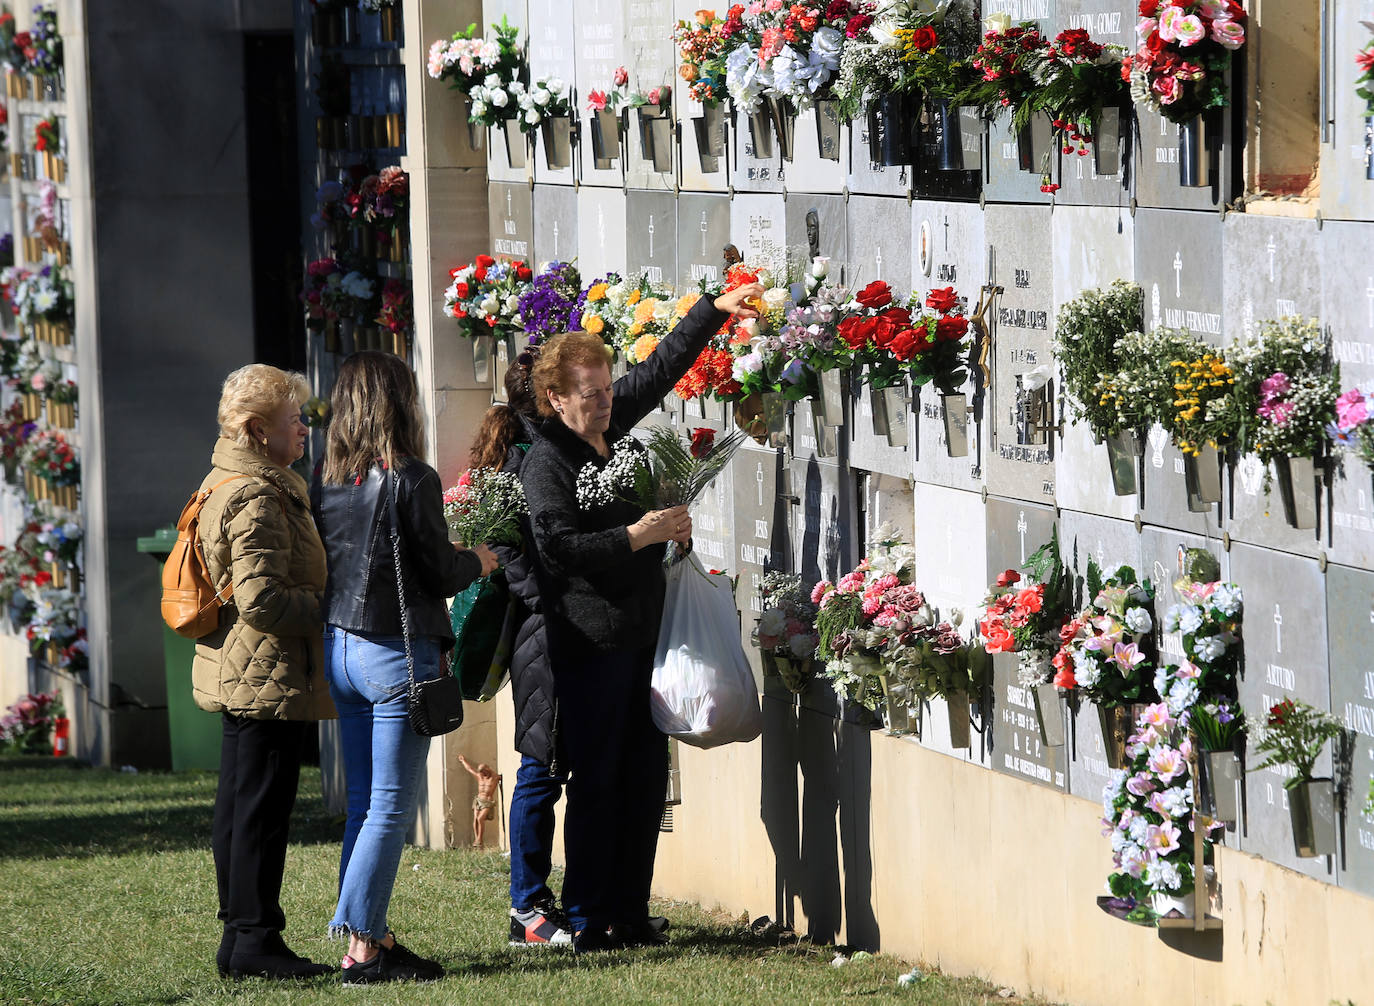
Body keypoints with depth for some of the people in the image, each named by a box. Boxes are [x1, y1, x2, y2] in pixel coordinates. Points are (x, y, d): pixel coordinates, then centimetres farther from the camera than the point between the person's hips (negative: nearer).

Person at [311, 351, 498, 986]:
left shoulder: (324, 483, 4)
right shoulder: (410, 480, -14)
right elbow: (438, 575, -10)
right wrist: (477, 561, 12)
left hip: (338, 648, 7)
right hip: (396, 652, -7)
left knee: (363, 803, 13)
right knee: (391, 809, -2)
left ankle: (373, 934, 16)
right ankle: (362, 950, -4)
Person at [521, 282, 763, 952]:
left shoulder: (613, 423, 11)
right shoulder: (546, 461, -10)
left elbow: (662, 367, 24)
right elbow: (559, 546, -19)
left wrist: (716, 310, 23)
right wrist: (638, 536, -18)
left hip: (642, 629, 8)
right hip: (591, 639, -8)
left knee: (646, 774, 7)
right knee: (596, 779, -4)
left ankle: (630, 912, 12)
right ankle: (587, 918, 1)